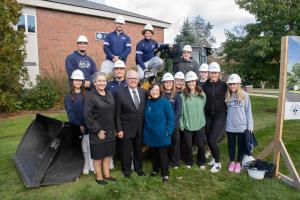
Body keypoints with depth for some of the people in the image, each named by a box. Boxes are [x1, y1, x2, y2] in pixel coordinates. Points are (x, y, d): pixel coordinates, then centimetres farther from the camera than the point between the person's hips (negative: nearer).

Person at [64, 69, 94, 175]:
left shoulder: (87, 94, 7)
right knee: (82, 147, 5)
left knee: (90, 146, 2)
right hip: (76, 126, -1)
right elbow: (70, 112, -4)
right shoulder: (68, 96, 2)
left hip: (88, 125, 1)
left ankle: (92, 166, 12)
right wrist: (78, 125, -12)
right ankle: (86, 166, 18)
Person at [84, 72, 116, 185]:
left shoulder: (110, 94, 6)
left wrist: (114, 129, 8)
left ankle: (106, 175, 33)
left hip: (110, 131, 6)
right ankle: (99, 177, 27)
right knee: (98, 156, 9)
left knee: (108, 154, 16)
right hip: (97, 132, -6)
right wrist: (98, 130, -16)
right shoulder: (90, 96, -13)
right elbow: (87, 116, -16)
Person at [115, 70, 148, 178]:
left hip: (140, 128, 3)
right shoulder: (120, 93, -10)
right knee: (126, 152, 13)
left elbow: (145, 110, 6)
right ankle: (126, 170, 35)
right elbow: (117, 114, -9)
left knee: (138, 150, 19)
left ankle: (138, 168, 40)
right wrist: (119, 129, -11)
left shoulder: (144, 92, 1)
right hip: (126, 129, -3)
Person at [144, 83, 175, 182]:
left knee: (163, 154, 6)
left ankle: (165, 174, 19)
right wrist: (146, 130, 7)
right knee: (154, 153, 18)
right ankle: (155, 169, 37)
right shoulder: (148, 102, 1)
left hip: (161, 134, -4)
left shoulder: (165, 102, -13)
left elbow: (171, 118, -12)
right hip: (151, 134, 4)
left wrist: (168, 131, -15)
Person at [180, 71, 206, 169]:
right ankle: (189, 162, 35)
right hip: (187, 125, -1)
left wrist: (202, 120, 5)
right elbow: (180, 111, -5)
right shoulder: (183, 95, -7)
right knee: (189, 145, 11)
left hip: (200, 125, 1)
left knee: (201, 145, 10)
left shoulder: (202, 94, -1)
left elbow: (204, 108, 6)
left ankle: (202, 162, 35)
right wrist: (181, 124, -5)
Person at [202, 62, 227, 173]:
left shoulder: (223, 85, -5)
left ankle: (218, 163, 11)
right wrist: (203, 113, 0)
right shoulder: (205, 85, 2)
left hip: (220, 115, -3)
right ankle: (214, 158, 36)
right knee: (208, 140, 10)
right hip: (208, 115, 3)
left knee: (212, 140, -11)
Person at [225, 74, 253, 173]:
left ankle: (238, 162, 31)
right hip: (230, 126, 2)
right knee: (231, 145, 15)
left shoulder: (244, 95, -7)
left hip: (242, 126, -2)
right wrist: (225, 122, 0)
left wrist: (250, 125, -4)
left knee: (241, 145, 13)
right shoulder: (227, 96, -1)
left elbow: (248, 111, -4)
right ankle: (232, 161, 34)